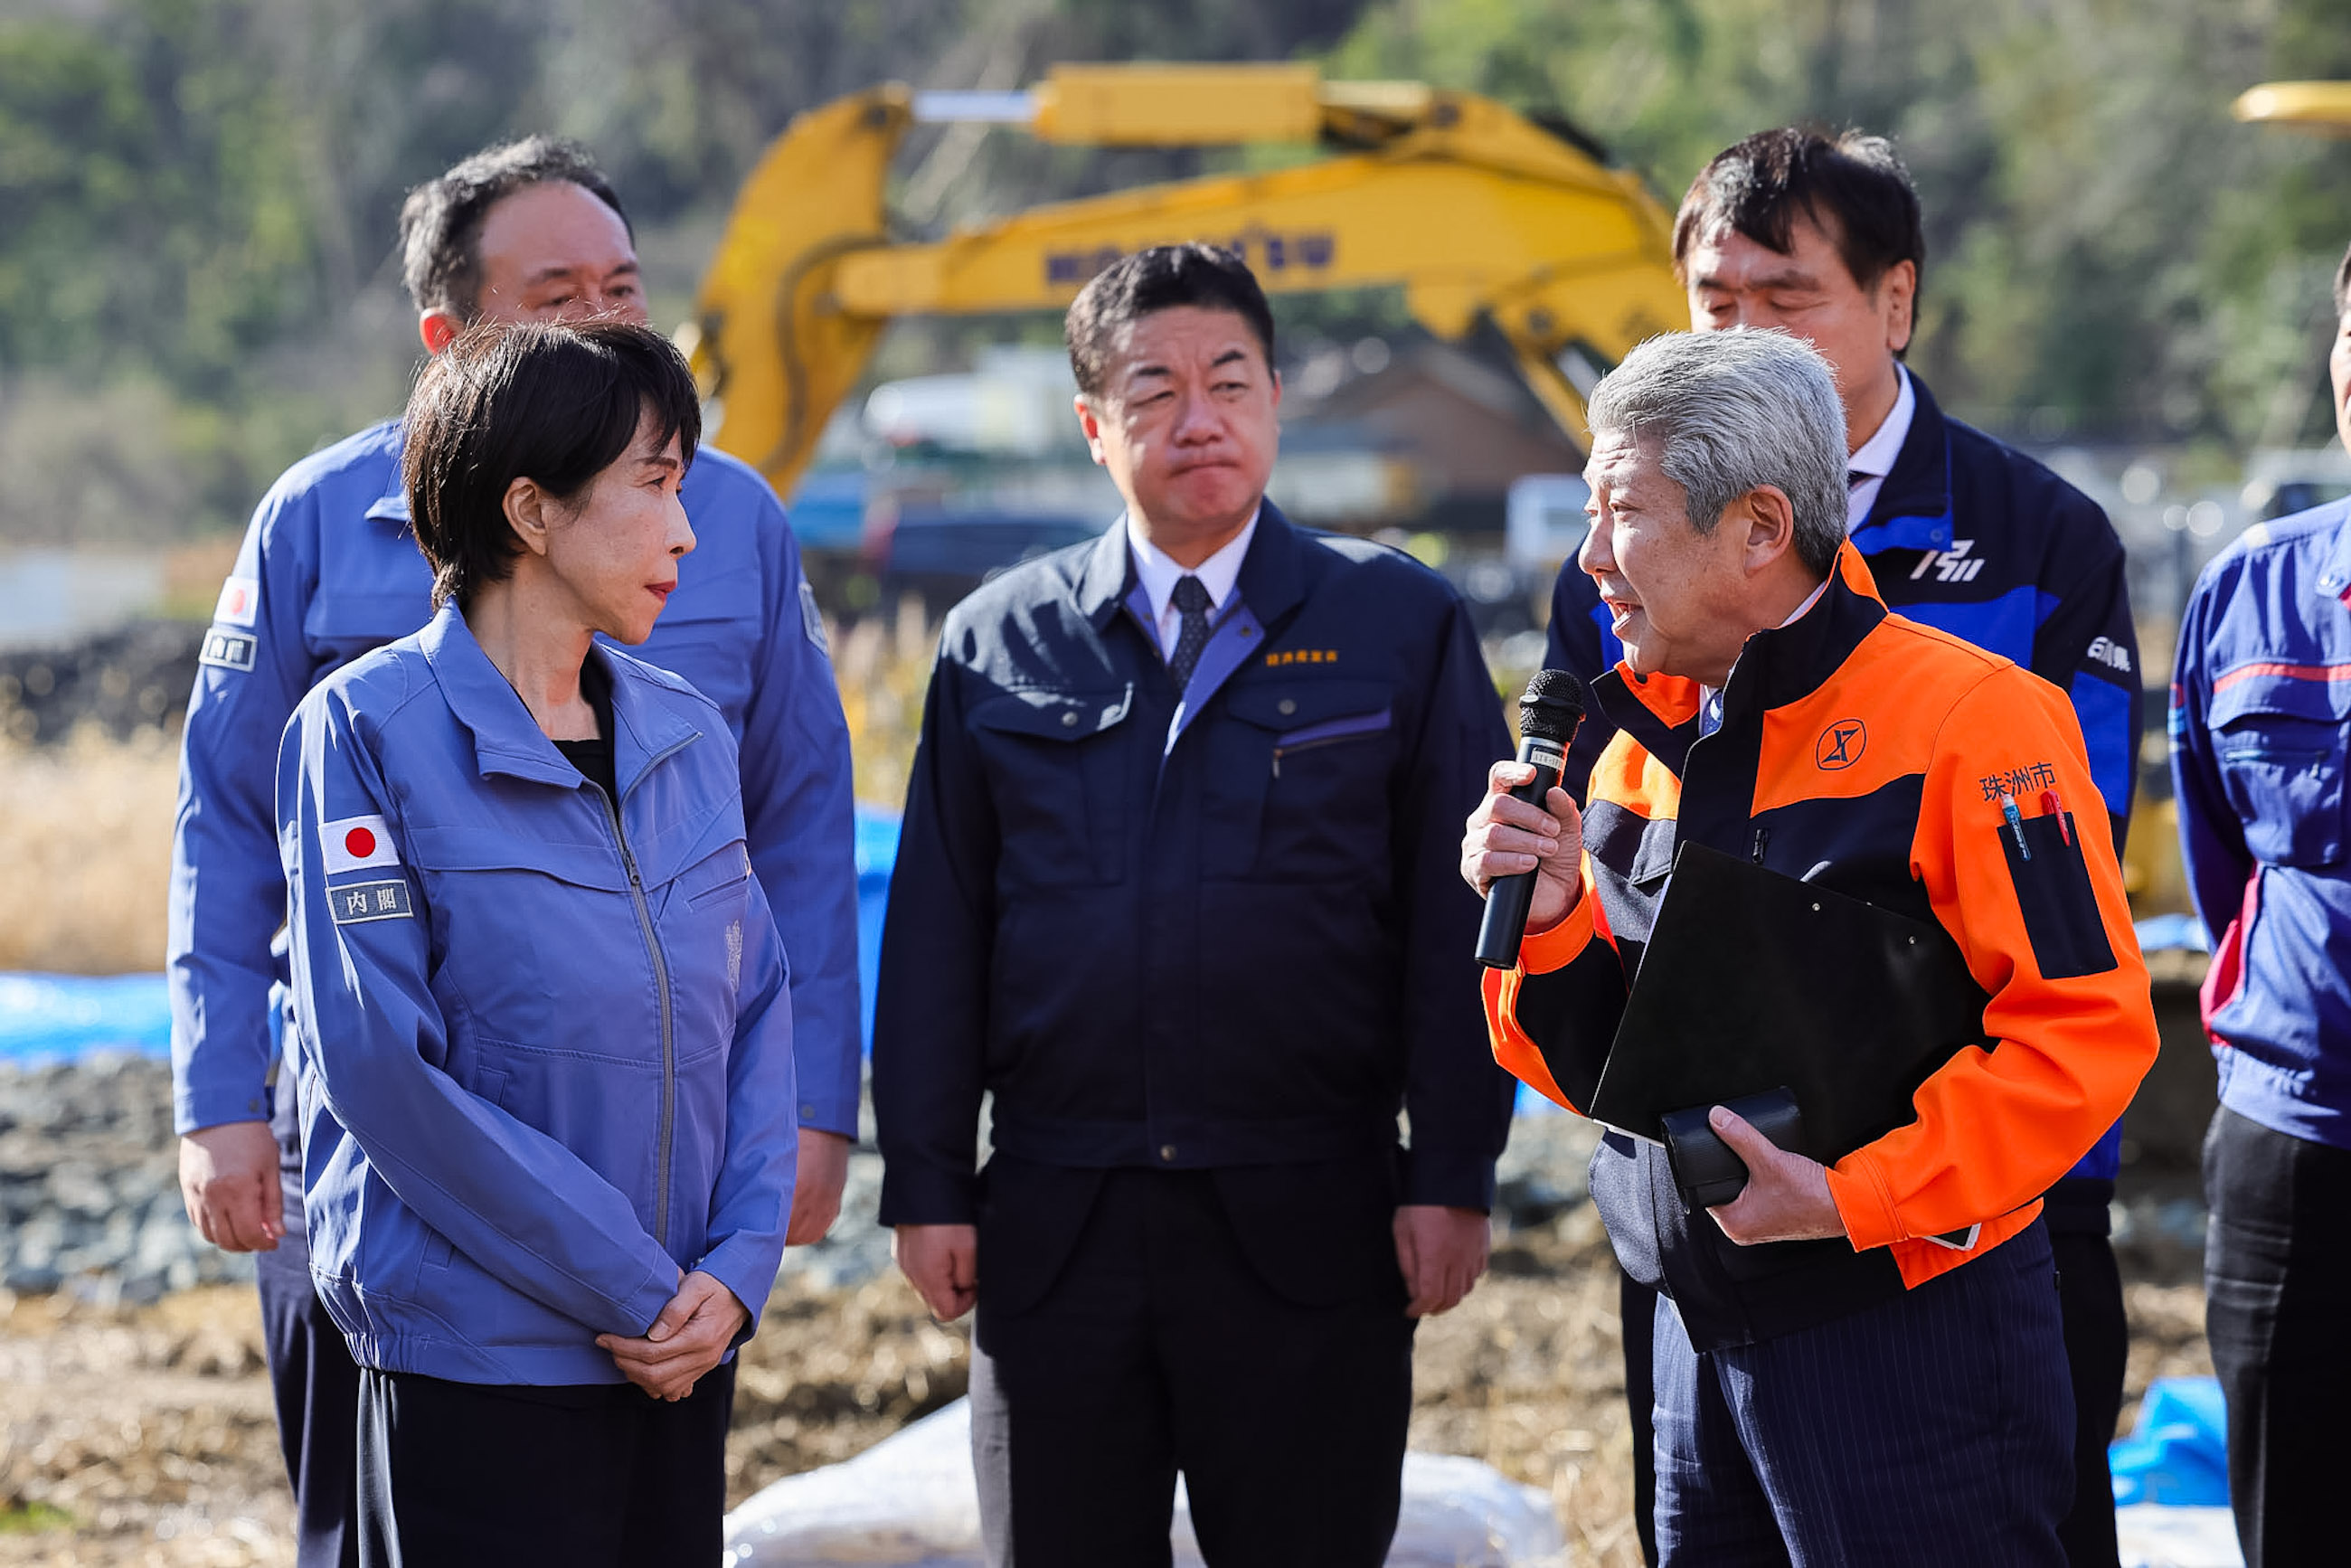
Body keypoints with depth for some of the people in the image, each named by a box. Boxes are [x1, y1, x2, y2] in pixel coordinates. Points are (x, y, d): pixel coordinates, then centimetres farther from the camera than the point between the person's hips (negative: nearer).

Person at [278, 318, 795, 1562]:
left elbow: (760, 1007, 11)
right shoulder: (369, 728, -8)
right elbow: (376, 1060, -14)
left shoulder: (684, 735, 10)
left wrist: (737, 1266, -5)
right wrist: (630, 1284, -14)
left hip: (681, 1358, 6)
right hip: (472, 1359, -6)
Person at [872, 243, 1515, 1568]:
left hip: (1309, 1226, -2)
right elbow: (936, 928, 8)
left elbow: (1460, 918, 1)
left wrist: (1454, 1176, -5)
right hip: (1054, 1232, 2)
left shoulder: (1404, 626, 4)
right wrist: (926, 1184, 3)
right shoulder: (999, 642, 9)